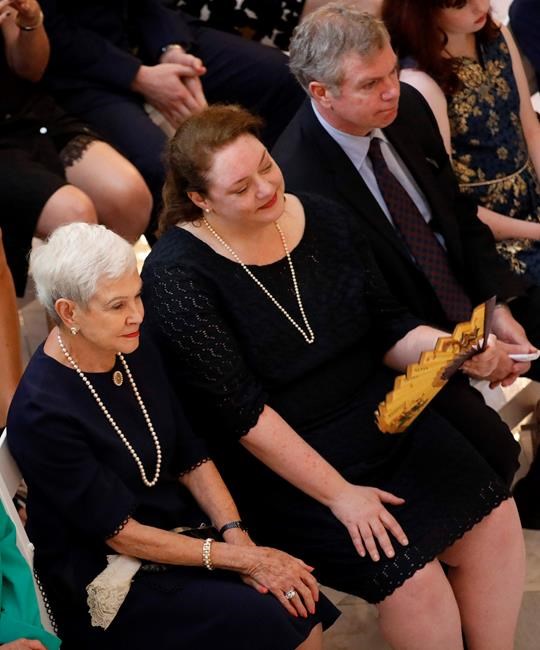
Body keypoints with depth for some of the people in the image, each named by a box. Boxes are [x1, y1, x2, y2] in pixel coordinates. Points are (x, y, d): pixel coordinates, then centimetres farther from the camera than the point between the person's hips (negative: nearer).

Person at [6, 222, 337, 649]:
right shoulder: (41, 414, -22)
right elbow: (119, 533, -18)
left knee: (304, 607, -15)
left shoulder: (137, 354, 0)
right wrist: (242, 558, -17)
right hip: (106, 586, -7)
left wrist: (237, 537, -10)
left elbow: (191, 458, 7)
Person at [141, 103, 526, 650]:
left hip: (381, 418, 7)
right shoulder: (177, 276, -19)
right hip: (279, 461, -6)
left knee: (494, 521, -8)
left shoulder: (322, 219, 0)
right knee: (410, 574, -20)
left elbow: (386, 330, 8)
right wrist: (338, 493, -20)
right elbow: (242, 415, -20)